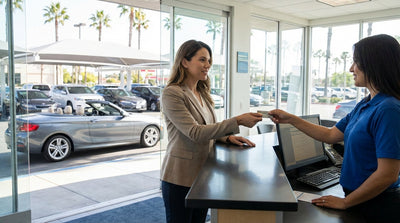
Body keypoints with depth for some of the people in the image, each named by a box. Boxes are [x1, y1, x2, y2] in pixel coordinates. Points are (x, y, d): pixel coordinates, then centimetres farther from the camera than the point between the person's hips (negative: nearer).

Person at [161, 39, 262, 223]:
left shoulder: (203, 94, 11)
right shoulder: (172, 94, -15)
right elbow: (195, 133, -23)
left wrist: (227, 137, -3)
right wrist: (237, 121, -26)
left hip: (202, 175, 8)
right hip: (180, 178, -7)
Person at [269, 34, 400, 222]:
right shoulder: (364, 105, 5)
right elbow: (331, 135, 11)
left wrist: (345, 202, -16)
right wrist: (291, 119, 9)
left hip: (378, 207, -8)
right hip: (358, 199, 8)